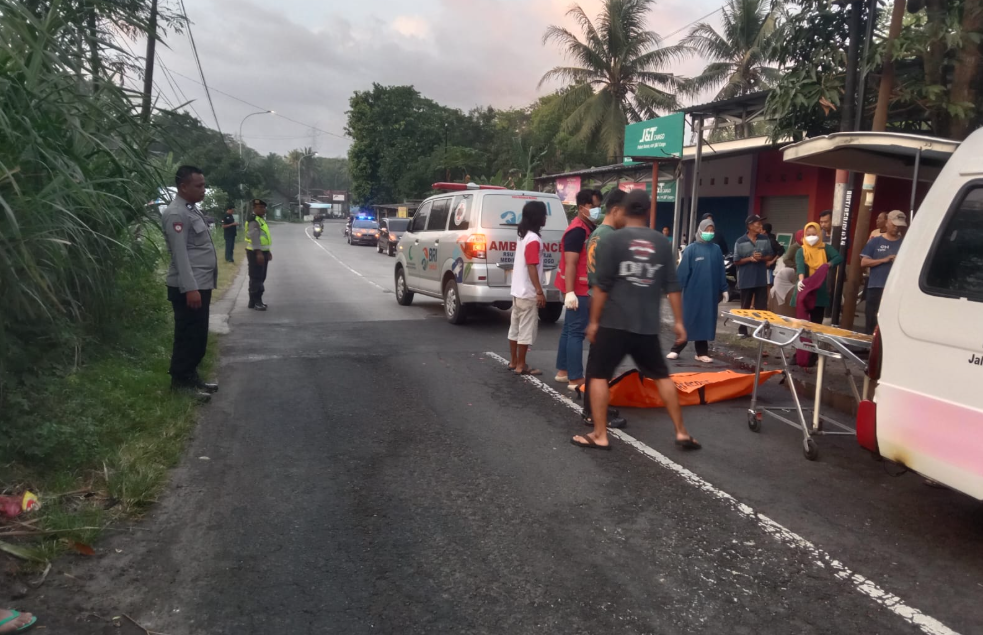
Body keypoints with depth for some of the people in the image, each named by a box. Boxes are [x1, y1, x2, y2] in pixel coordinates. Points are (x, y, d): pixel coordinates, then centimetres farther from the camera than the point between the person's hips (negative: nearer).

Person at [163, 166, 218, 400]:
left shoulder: (192, 210, 16)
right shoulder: (176, 214, -15)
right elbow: (180, 254, -22)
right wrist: (190, 288, -26)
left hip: (201, 284, 10)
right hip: (188, 288, -10)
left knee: (198, 336, 15)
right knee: (189, 336, -4)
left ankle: (191, 377, 25)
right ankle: (181, 381, 5)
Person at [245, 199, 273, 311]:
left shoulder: (262, 219, 17)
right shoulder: (253, 221, -16)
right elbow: (254, 237, -24)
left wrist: (267, 251, 23)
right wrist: (258, 253, -30)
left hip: (262, 251, 10)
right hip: (255, 253, -10)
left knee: (261, 278, 15)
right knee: (256, 278, -6)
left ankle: (257, 300, 23)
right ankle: (254, 302, -2)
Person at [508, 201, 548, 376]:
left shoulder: (523, 236, 13)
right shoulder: (533, 239, -16)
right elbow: (531, 267, -20)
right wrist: (539, 291, -19)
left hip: (518, 290, 9)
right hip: (528, 292, -9)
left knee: (516, 327, 14)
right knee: (526, 329, -3)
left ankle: (514, 362, 23)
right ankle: (521, 366, 2)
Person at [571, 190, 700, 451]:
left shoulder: (612, 239, -7)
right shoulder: (662, 242, 5)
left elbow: (602, 285, -10)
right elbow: (672, 286, 5)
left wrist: (594, 321, -2)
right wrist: (678, 321, 11)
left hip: (614, 323, -4)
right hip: (648, 325, 4)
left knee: (599, 375, 8)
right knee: (662, 376, 17)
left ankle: (600, 436, 7)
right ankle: (681, 433, 20)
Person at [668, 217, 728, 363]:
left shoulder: (716, 250, 6)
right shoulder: (691, 249, -5)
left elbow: (721, 271, 11)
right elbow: (683, 271, -7)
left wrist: (723, 289, 11)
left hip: (710, 293, 3)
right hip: (693, 292, -3)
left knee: (705, 322, 8)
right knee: (687, 321, 3)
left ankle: (702, 353, 15)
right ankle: (676, 350, 11)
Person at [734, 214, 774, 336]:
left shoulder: (765, 240, 2)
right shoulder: (740, 242, -6)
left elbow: (771, 256, 8)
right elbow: (736, 261, -4)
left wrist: (762, 258, -13)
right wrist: (750, 258, -18)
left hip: (761, 279, 2)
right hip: (746, 280, -2)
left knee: (762, 307, 4)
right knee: (745, 307, 9)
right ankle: (742, 330, 18)